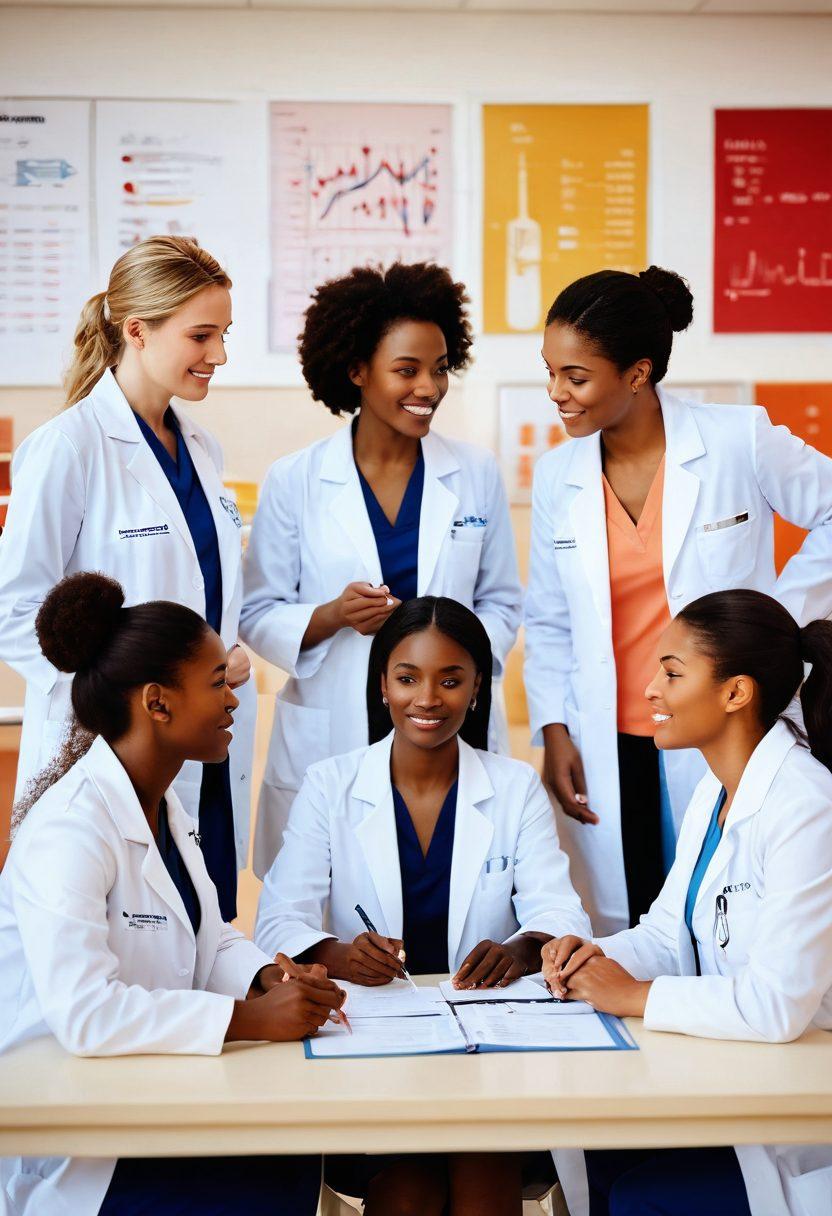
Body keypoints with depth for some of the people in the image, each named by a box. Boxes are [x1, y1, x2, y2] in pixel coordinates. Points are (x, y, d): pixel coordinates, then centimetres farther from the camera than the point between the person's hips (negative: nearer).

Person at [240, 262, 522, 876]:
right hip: (331, 740, -1)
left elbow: (501, 603, 12)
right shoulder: (294, 481, 0)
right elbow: (257, 614, 3)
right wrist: (333, 616, -16)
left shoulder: (477, 475, 6)